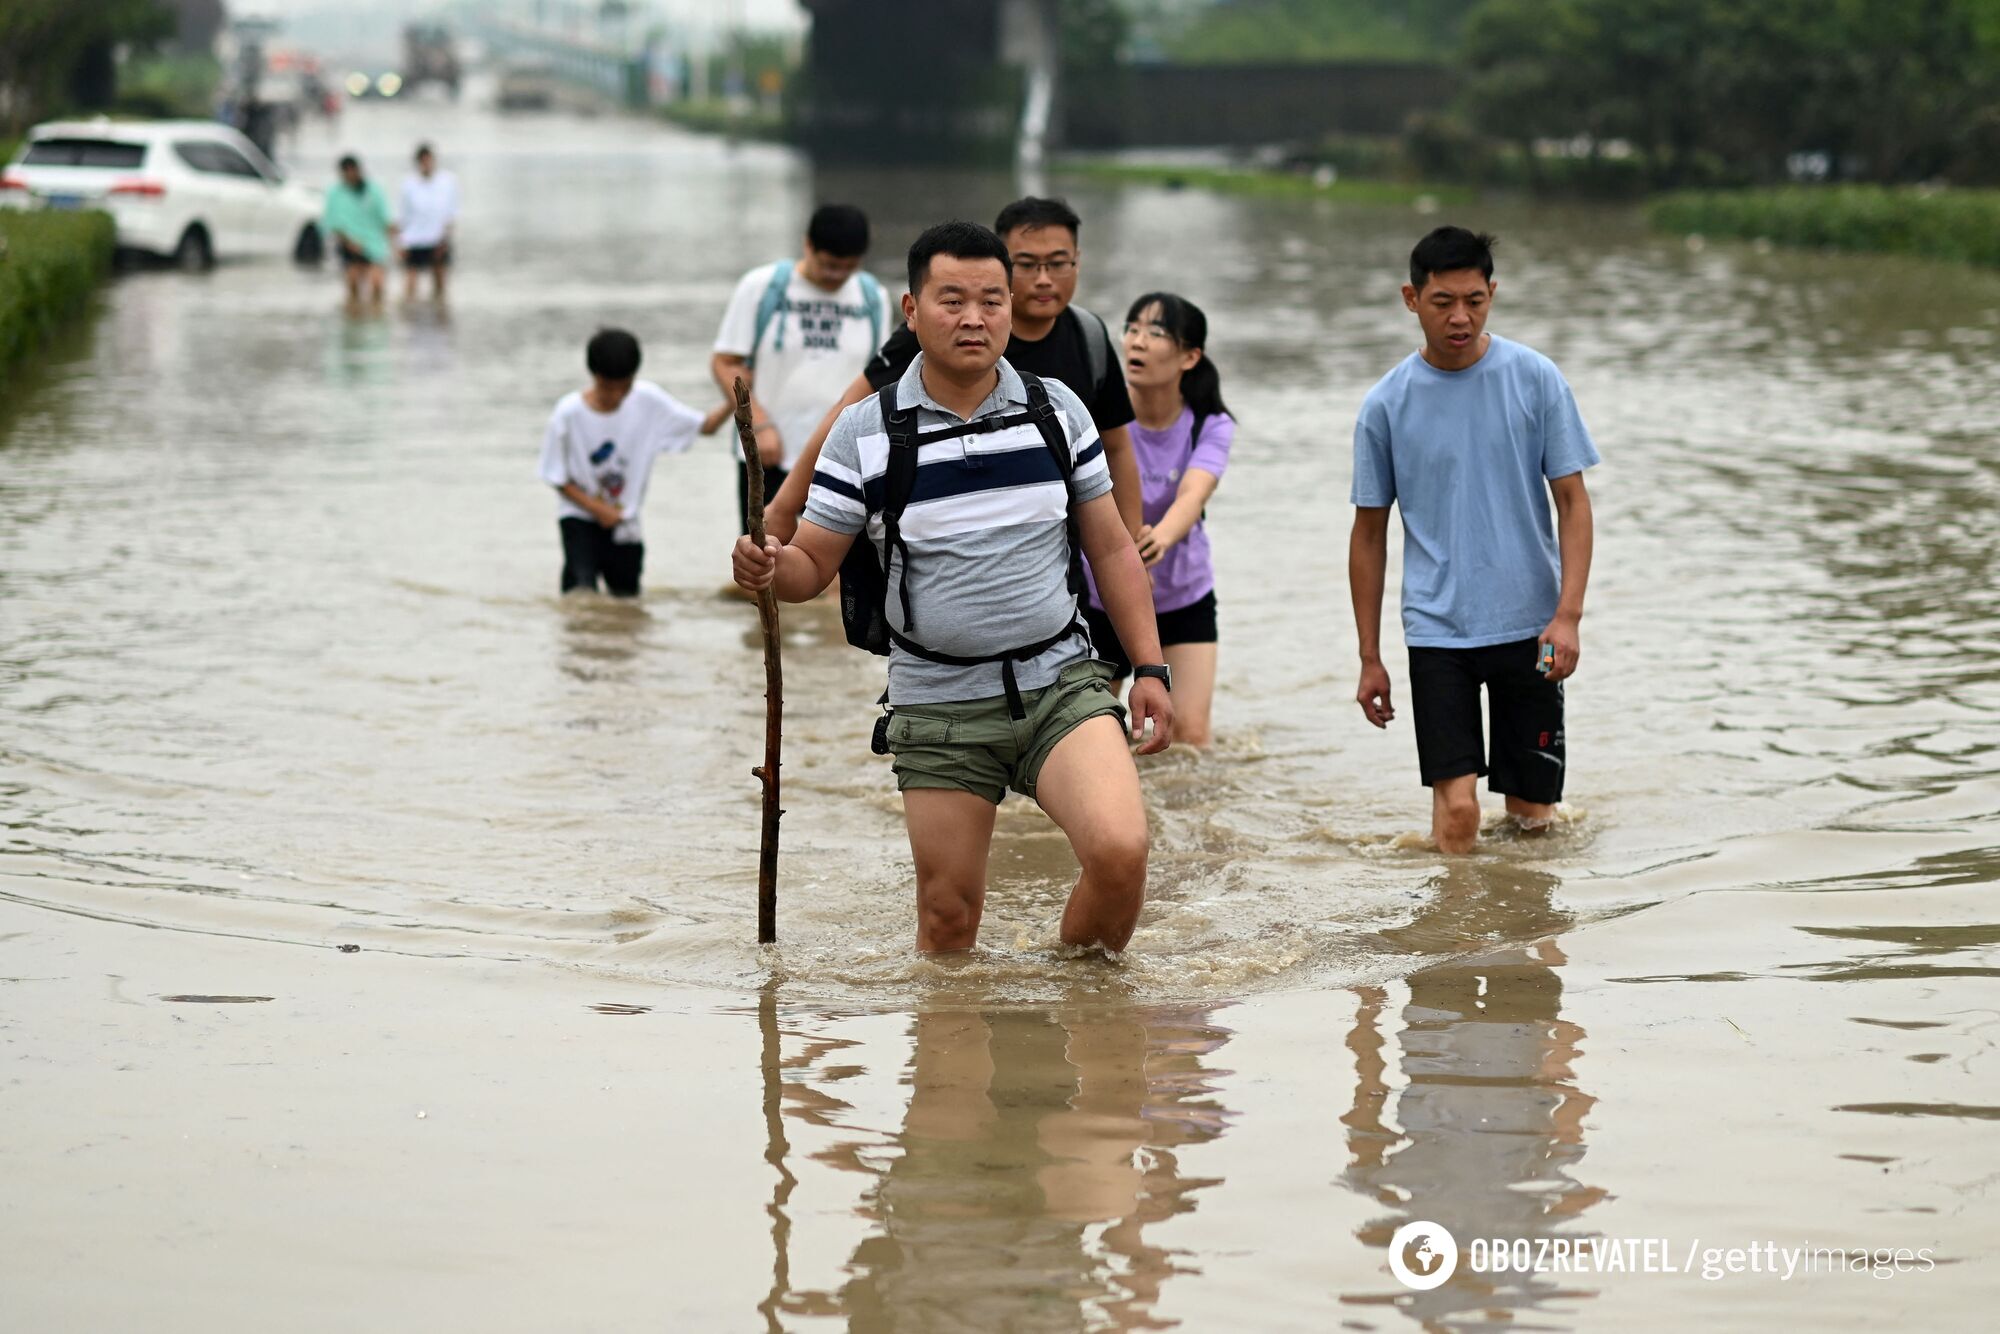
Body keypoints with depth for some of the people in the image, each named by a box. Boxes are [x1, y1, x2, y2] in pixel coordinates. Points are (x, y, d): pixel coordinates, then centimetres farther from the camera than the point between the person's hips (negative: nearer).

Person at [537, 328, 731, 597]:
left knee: (627, 594, 11)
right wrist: (598, 509, -17)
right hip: (580, 516, -3)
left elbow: (703, 426, -9)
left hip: (625, 519, 3)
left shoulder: (647, 399, -11)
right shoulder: (569, 412, -18)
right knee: (583, 592, -22)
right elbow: (558, 478, -9)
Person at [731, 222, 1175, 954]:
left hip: (1060, 682, 1)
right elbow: (812, 565, 1)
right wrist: (769, 569, -22)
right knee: (948, 917, 2)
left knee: (1120, 851, -20)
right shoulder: (865, 431, -1)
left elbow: (1111, 546, 11)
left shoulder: (1057, 409, 5)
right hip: (940, 706, -1)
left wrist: (1150, 668, 5)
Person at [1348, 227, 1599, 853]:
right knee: (1458, 810, -12)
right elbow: (1370, 534, 8)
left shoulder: (1535, 379, -1)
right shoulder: (1386, 405, 0)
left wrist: (1568, 614, -11)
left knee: (1532, 815, 6)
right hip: (1436, 630, 0)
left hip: (1529, 626, 1)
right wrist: (1369, 657, 7)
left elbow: (1573, 501, 1)